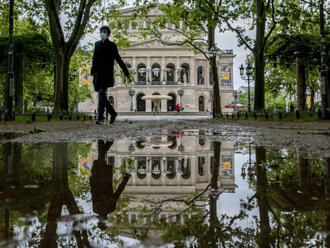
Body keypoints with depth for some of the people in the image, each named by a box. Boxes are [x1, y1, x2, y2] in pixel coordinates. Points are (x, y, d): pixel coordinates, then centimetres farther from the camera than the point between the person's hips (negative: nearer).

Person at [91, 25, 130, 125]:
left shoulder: (111, 45, 1)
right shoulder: (97, 44, 16)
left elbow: (118, 59, 2)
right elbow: (95, 59, 17)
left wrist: (126, 73, 2)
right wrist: (93, 71, 8)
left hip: (106, 74, -6)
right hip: (98, 74, 6)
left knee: (102, 93, -17)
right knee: (101, 96, 9)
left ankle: (100, 118, -19)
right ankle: (113, 113, 27)